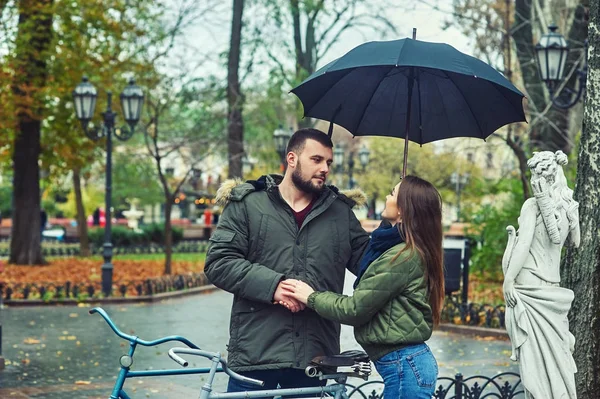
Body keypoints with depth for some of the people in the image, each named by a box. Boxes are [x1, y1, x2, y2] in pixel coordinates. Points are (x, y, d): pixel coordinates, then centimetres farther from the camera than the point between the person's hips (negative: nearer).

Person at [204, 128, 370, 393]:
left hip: (314, 357, 3)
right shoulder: (246, 205, 3)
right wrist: (272, 285, -17)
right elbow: (218, 262, -5)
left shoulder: (341, 212, 13)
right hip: (256, 352, -3)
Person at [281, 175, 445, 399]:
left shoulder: (403, 256, -18)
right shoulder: (415, 252, 13)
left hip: (404, 366, -10)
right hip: (407, 363, 10)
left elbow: (356, 309, -15)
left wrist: (311, 297, -2)